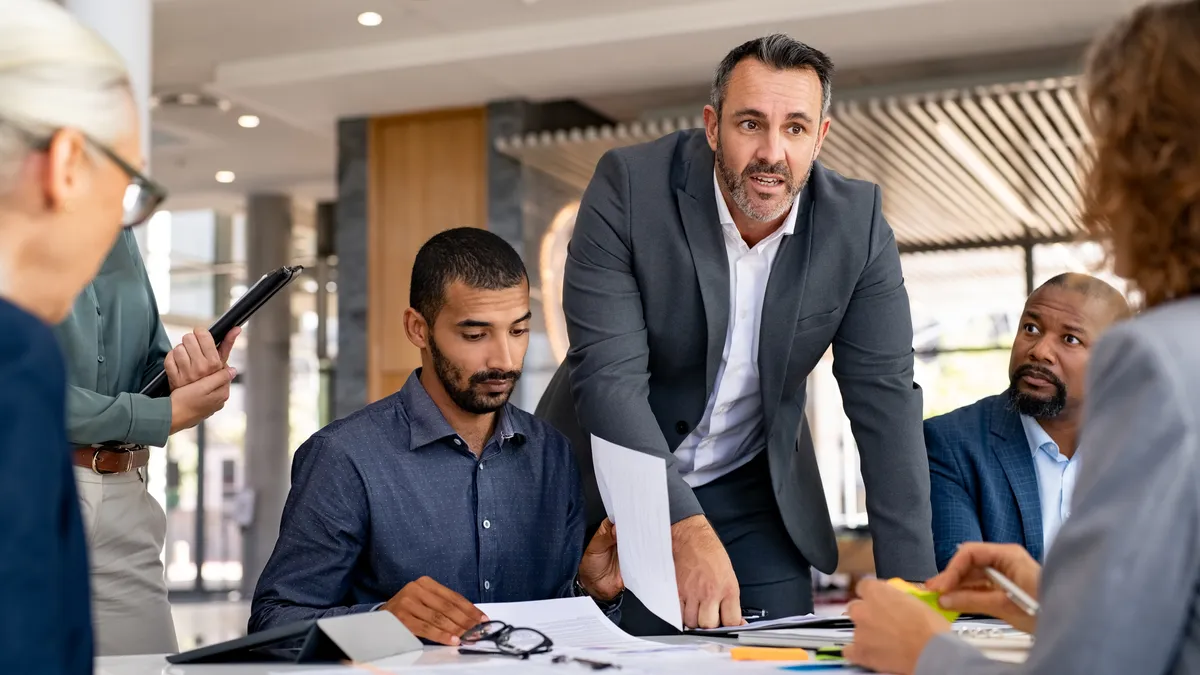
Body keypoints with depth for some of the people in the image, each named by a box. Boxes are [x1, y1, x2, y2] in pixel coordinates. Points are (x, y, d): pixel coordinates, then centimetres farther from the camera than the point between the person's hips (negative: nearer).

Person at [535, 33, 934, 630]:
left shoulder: (857, 222, -12)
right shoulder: (629, 185, -21)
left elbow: (884, 399, -11)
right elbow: (610, 375, -27)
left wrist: (911, 583, -17)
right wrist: (686, 529, -39)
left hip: (754, 494, 3)